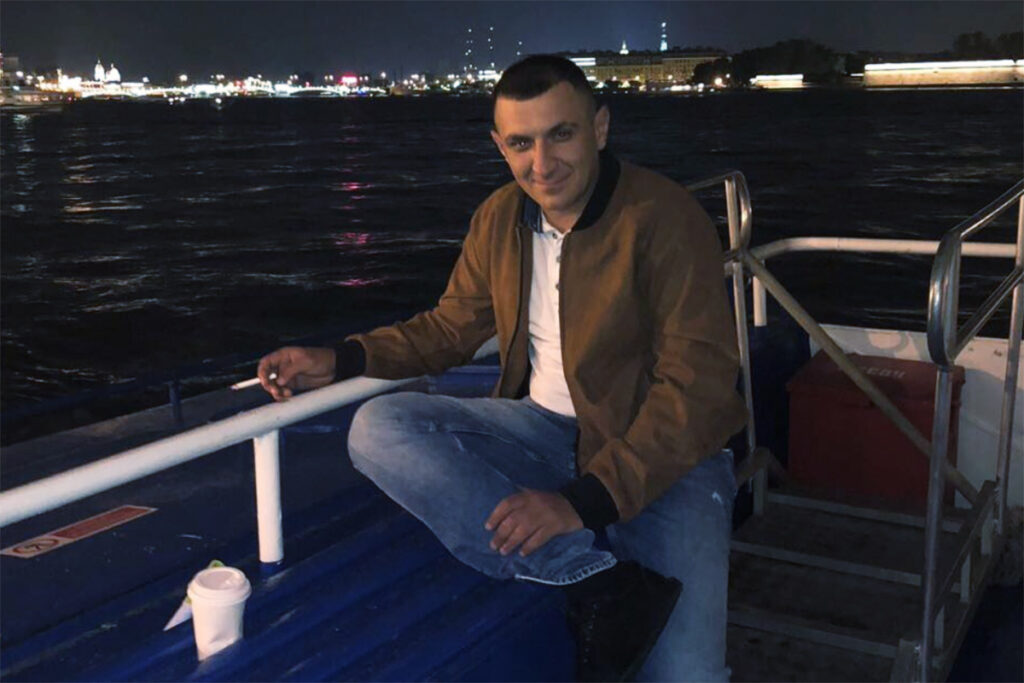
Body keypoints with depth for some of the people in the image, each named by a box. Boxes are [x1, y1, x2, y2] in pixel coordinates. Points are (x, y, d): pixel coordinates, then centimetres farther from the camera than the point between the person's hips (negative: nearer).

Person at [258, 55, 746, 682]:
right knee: (379, 426, -23)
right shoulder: (500, 218, 4)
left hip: (663, 453, -6)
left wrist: (586, 501, -27)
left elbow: (697, 388, -19)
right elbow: (453, 327, 16)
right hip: (545, 429, 7)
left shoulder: (663, 218, -15)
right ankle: (603, 584, -28)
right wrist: (339, 362, 0)